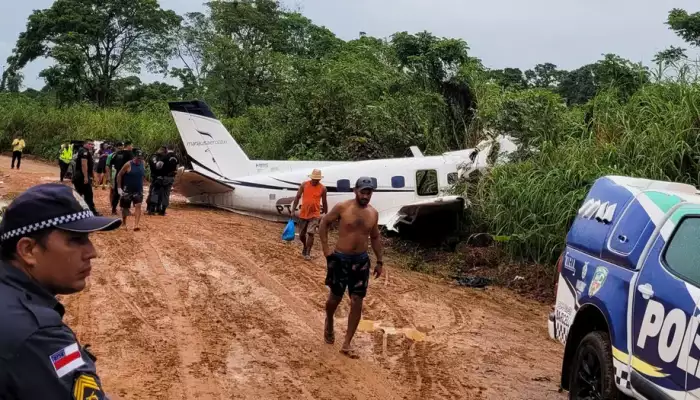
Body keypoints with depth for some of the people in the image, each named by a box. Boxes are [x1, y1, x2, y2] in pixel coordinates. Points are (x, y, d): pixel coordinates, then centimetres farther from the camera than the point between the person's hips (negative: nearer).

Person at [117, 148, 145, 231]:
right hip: (127, 190, -3)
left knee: (138, 205, -14)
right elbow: (119, 175, -9)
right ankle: (124, 224, 29)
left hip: (138, 190, 3)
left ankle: (136, 225, -20)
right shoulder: (128, 165, -14)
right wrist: (119, 188, -12)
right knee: (125, 208, 8)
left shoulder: (142, 164, 0)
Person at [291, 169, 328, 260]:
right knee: (301, 235, 11)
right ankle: (305, 247, 40)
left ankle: (307, 253, -3)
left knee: (310, 233, -12)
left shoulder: (323, 188, -4)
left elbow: (324, 203, 6)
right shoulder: (304, 185, -4)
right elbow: (297, 197, 1)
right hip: (303, 214, 2)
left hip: (314, 214, -2)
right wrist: (293, 210, -4)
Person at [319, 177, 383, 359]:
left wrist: (379, 261, 11)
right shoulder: (342, 207, -11)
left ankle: (347, 344, 6)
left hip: (361, 260, 3)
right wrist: (325, 248, -4)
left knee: (357, 302, -2)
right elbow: (324, 222, 1)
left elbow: (375, 237, 14)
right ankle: (329, 323, 44)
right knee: (336, 297, 10)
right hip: (340, 258, -3)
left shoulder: (373, 213, 2)